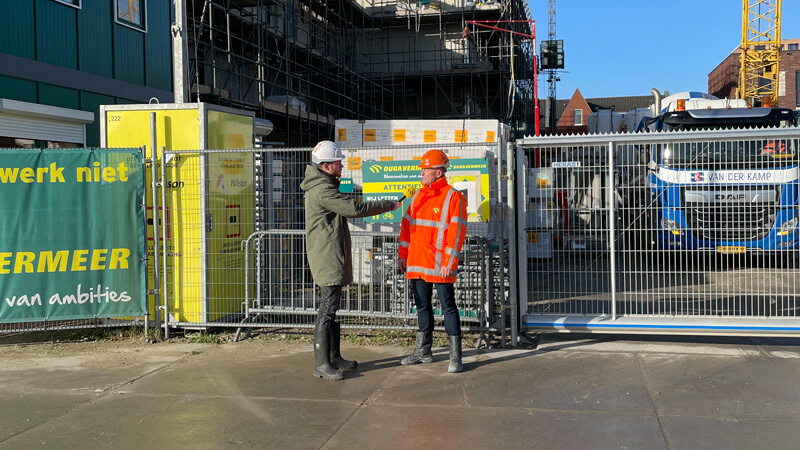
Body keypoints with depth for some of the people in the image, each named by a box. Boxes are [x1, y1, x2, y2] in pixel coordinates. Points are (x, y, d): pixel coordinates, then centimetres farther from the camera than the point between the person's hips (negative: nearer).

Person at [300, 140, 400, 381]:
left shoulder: (324, 187, 17)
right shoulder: (322, 190, -18)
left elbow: (347, 208, 24)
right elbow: (354, 208, -21)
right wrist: (390, 205, -13)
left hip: (333, 258, 11)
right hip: (327, 259, -11)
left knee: (332, 308, 16)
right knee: (327, 310, -9)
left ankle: (334, 356, 24)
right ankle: (321, 364, -6)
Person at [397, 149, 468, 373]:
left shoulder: (454, 197, -9)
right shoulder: (419, 195, 13)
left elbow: (457, 233, -13)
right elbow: (407, 224, 16)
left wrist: (449, 263, -17)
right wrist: (403, 254, 11)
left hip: (439, 265, -7)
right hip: (417, 263, 7)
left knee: (448, 306, -2)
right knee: (422, 306, 15)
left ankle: (455, 356, 3)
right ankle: (423, 351, 27)